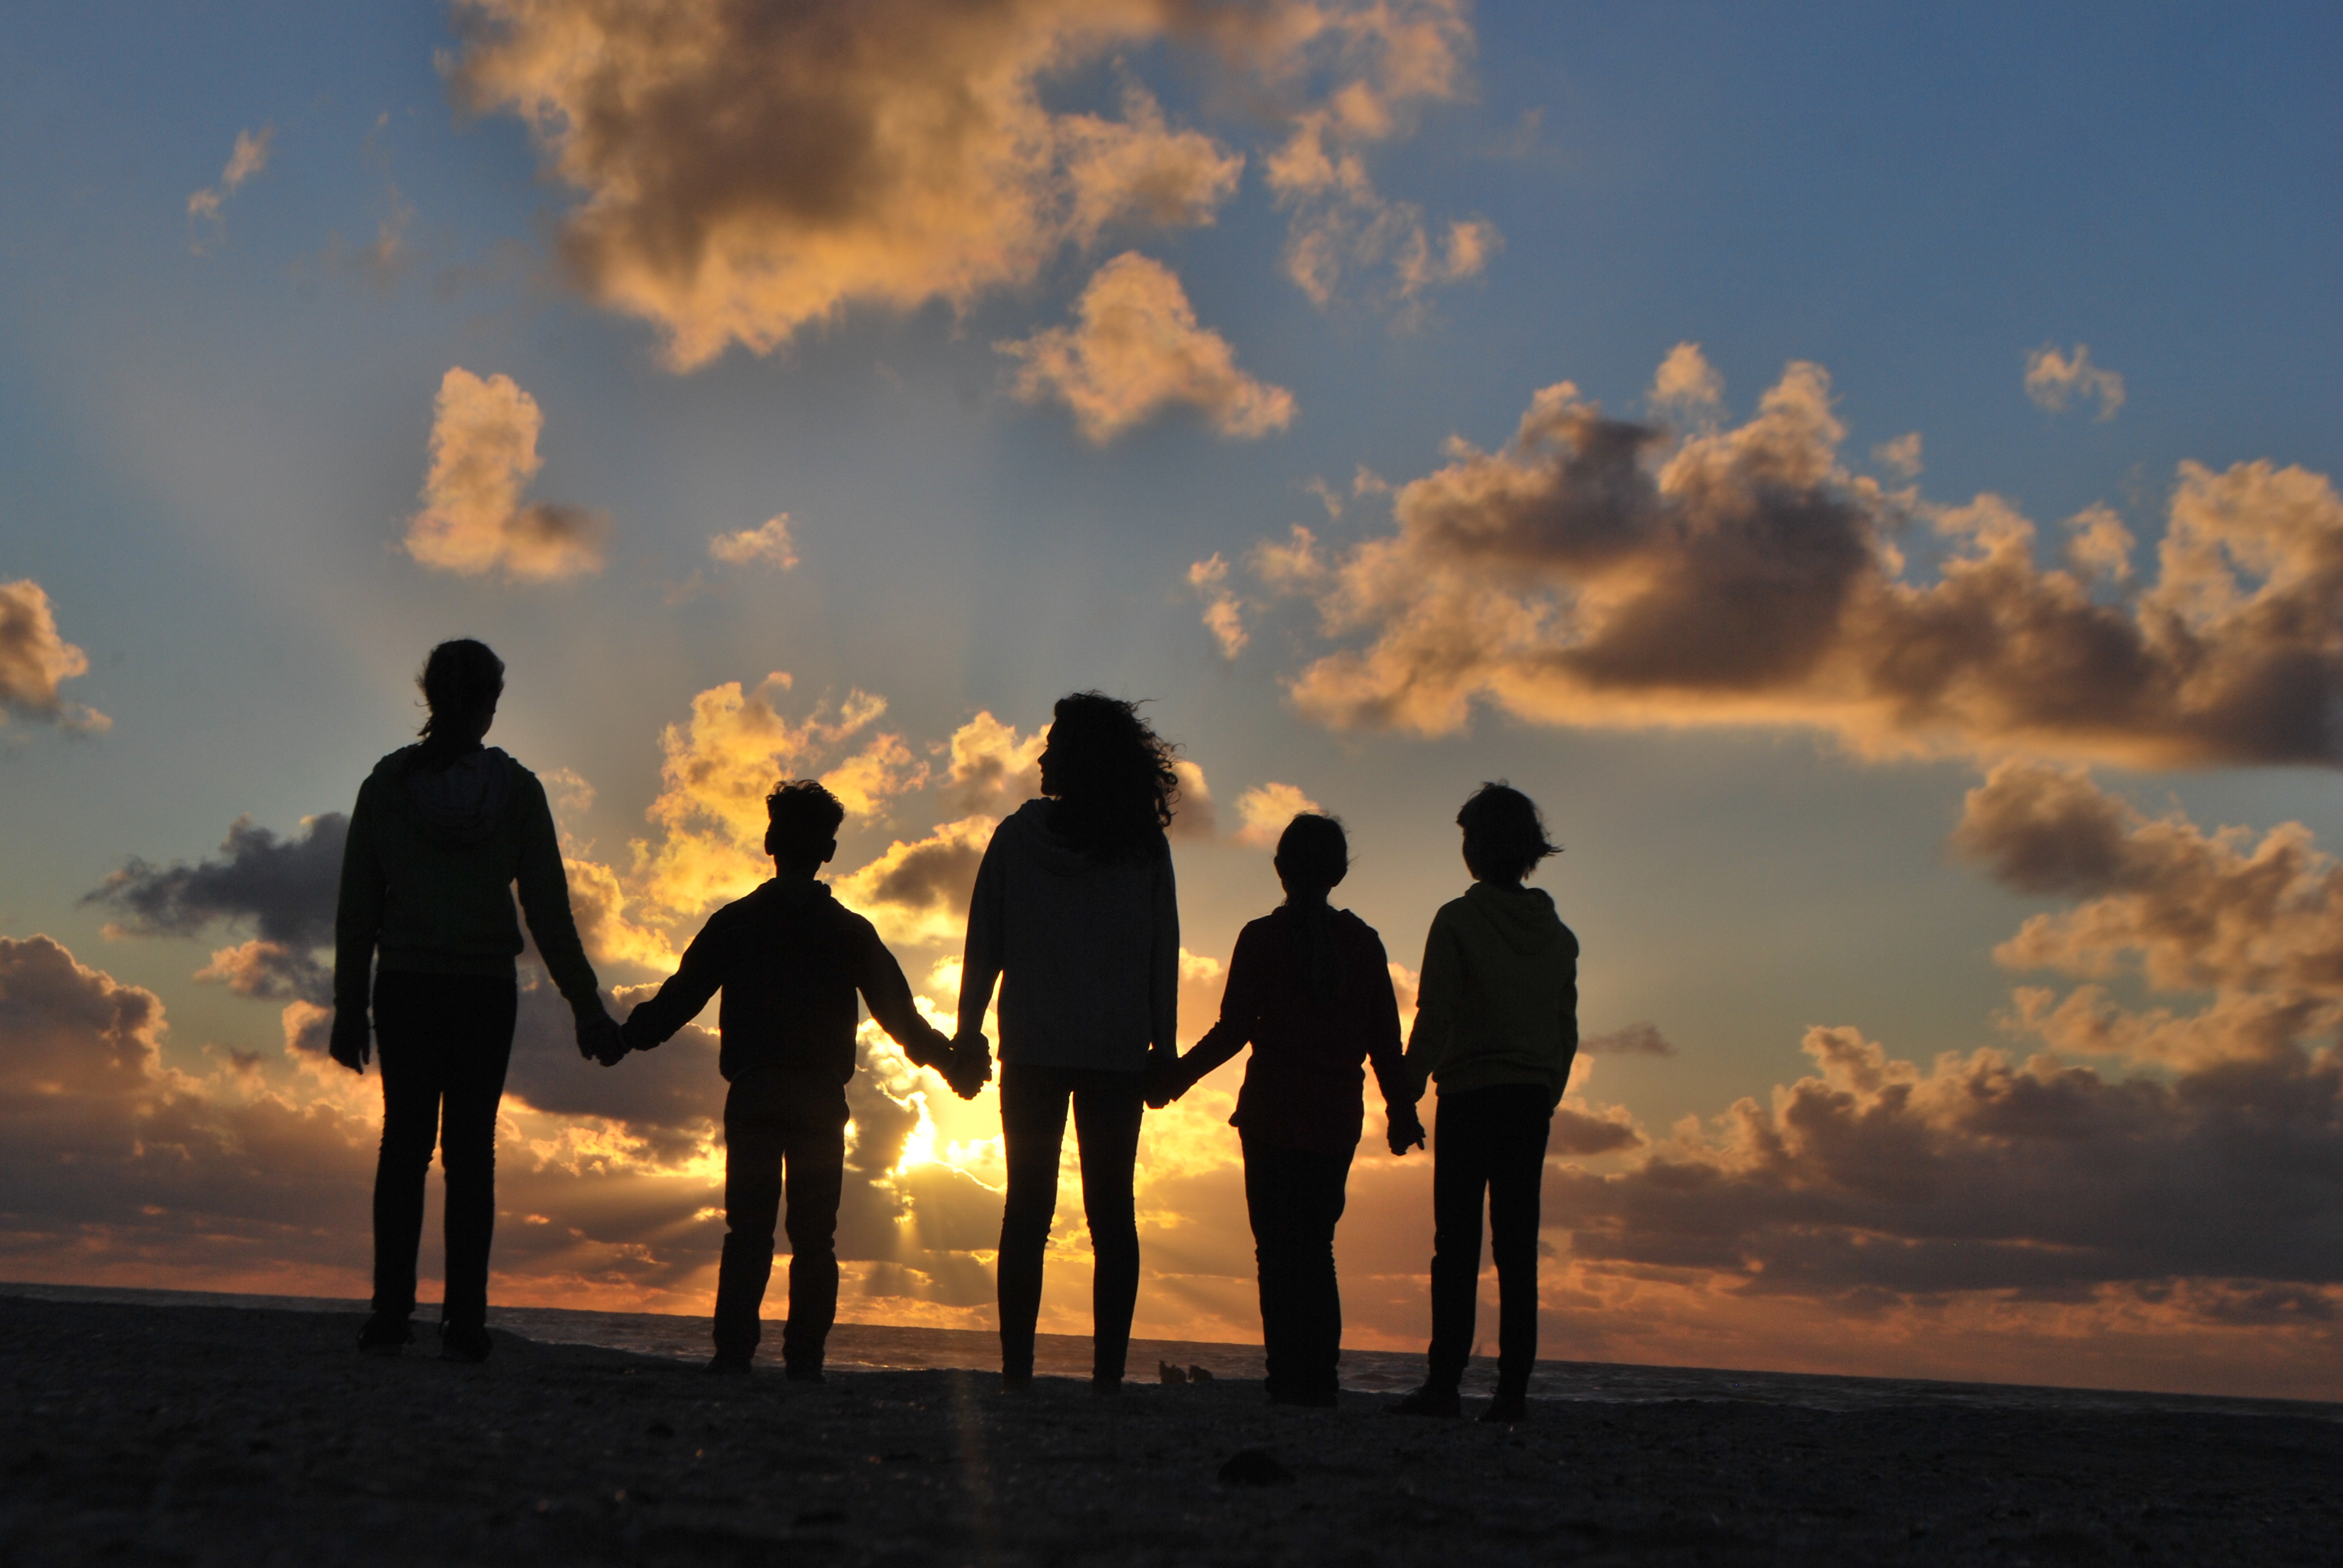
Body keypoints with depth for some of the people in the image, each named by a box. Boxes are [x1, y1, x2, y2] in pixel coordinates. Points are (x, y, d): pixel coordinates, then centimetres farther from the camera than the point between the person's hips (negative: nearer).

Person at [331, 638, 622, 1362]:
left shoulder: (386, 782, 0)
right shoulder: (515, 788, -4)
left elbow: (356, 906, 2)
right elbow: (548, 909, -4)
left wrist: (349, 1005, 8)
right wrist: (585, 1005, 3)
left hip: (405, 988, 1)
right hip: (485, 990, -1)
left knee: (404, 1142, 8)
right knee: (470, 1148, 3)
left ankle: (390, 1313, 1)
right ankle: (463, 1322, 0)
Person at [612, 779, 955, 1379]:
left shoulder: (735, 922, 5)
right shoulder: (852, 932, 6)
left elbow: (679, 998, 4)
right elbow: (899, 1013, 10)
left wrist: (623, 1037, 17)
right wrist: (944, 1055, 26)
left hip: (752, 1094, 0)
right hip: (822, 1099, 0)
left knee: (747, 1228, 1)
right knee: (814, 1235, 4)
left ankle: (734, 1348, -8)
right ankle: (804, 1357, 1)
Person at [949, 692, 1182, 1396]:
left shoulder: (1016, 837, 1)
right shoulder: (1146, 848, 1)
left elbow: (983, 946, 2)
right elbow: (1164, 956, 2)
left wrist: (968, 1035, 8)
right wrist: (1163, 1047, 7)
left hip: (1033, 1052, 0)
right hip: (1120, 1054, 0)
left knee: (1028, 1208, 4)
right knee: (1112, 1211, 4)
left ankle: (1016, 1368, -1)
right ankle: (1108, 1370, -3)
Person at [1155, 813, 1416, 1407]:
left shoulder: (1262, 938, -4)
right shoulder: (1363, 942, 6)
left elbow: (1234, 1029, -7)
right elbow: (1385, 1040, 7)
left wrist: (1174, 1077, 6)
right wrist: (1402, 1110, 18)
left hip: (1273, 1113, -3)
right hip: (1338, 1117, 3)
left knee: (1278, 1247, 0)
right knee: (1316, 1246, 13)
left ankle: (1289, 1378, -7)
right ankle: (1320, 1377, 9)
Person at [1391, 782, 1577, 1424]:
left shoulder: (1459, 920, -5)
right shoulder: (1558, 933, 10)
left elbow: (1432, 1021, -9)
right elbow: (1567, 1031, 13)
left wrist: (1404, 1102, -5)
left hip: (1469, 1097, -4)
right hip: (1532, 1101, 4)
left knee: (1457, 1246, -4)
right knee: (1517, 1248, 6)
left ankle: (1444, 1382, -9)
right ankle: (1513, 1389, 4)